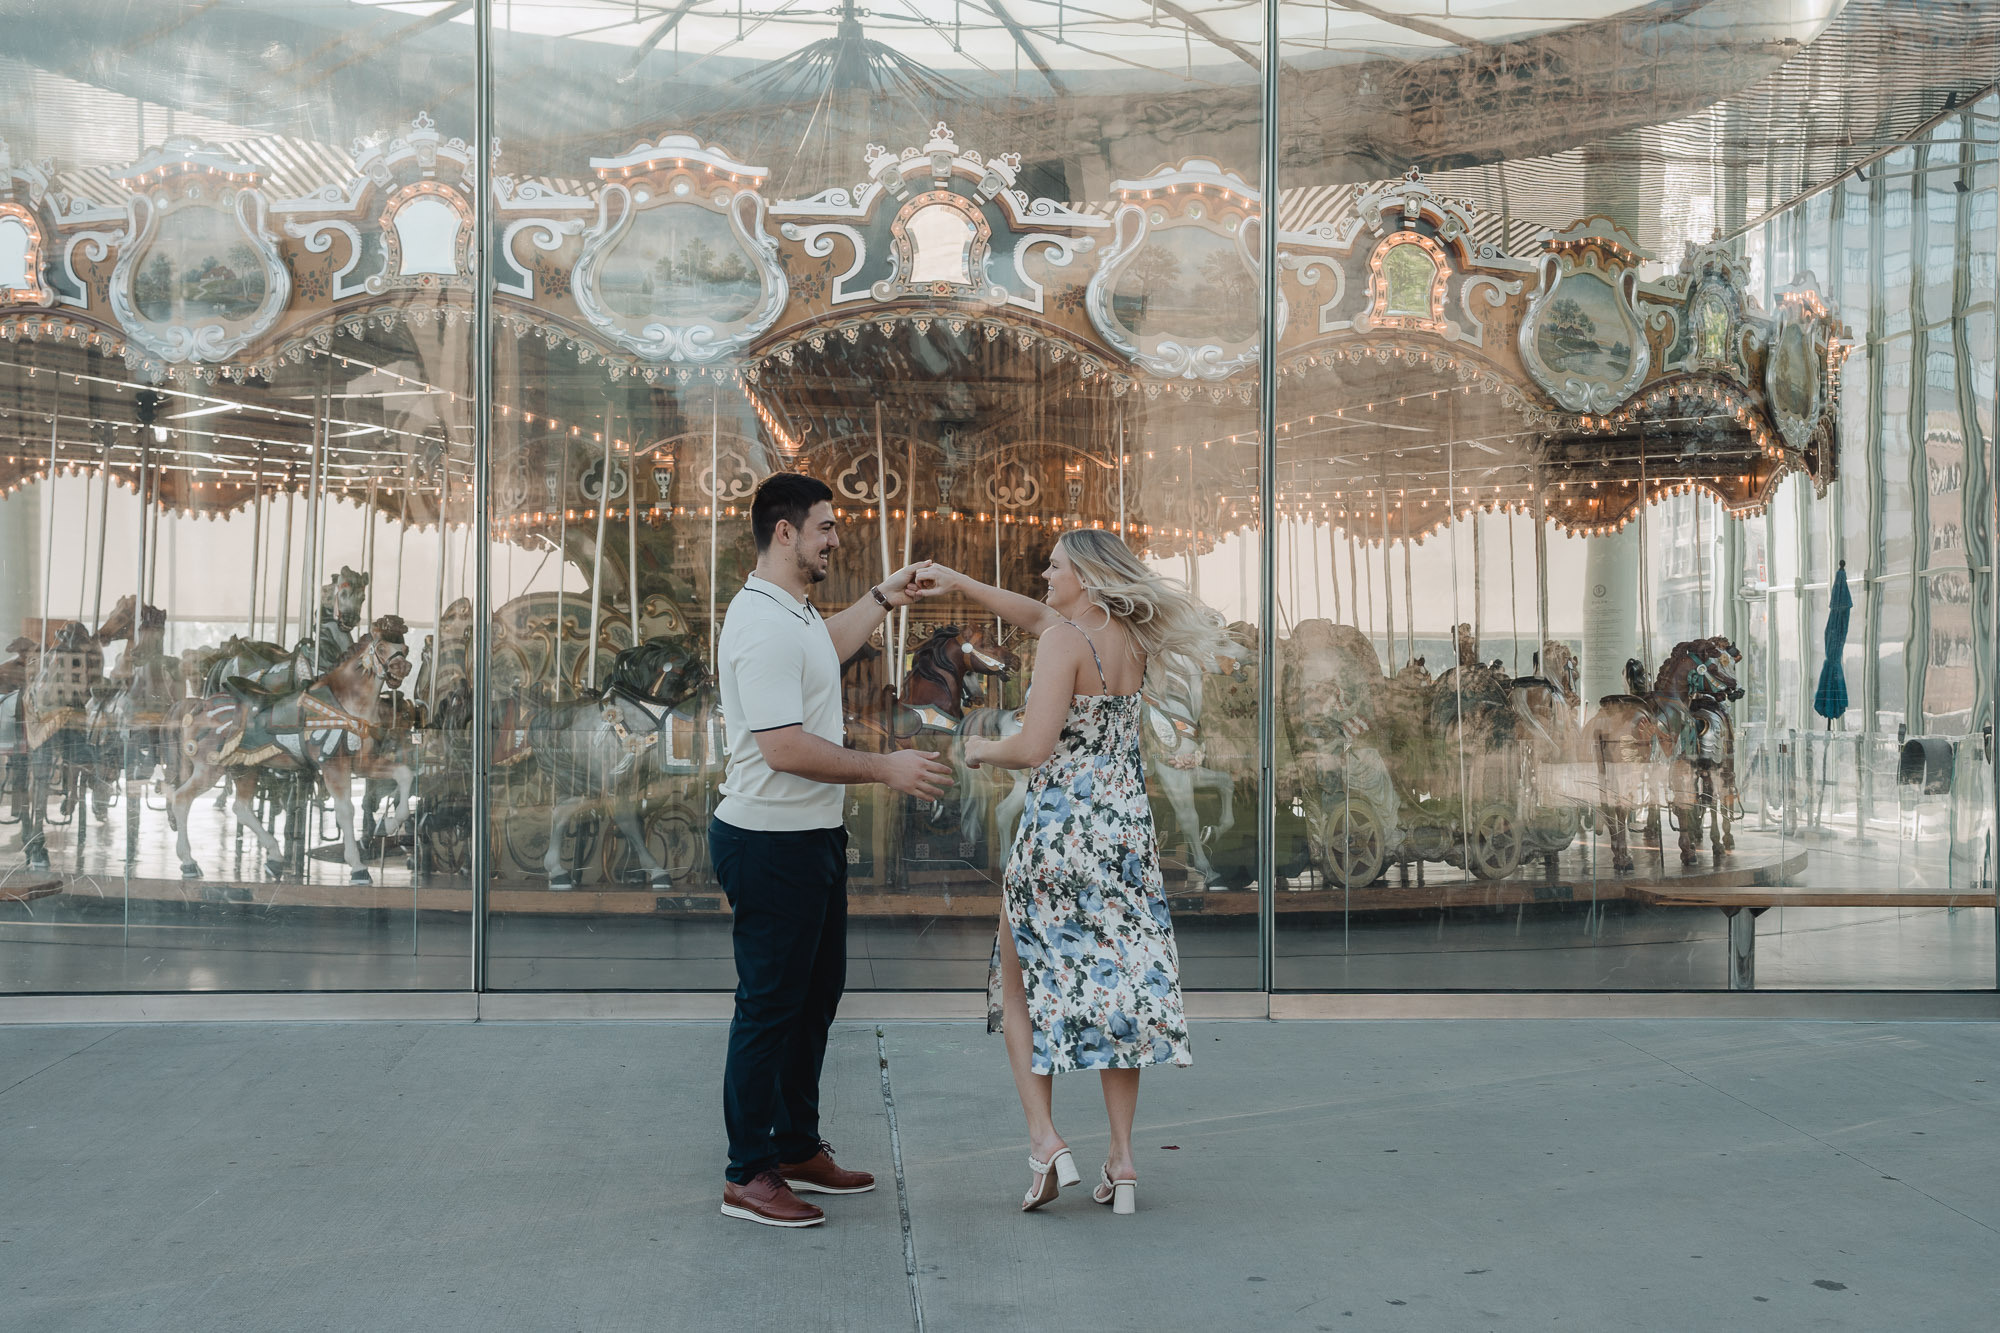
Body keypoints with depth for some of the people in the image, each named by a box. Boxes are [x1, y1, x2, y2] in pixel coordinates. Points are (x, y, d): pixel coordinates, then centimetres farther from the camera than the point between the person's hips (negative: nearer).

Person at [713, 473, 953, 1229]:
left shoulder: (793, 614, 14)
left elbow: (829, 648, 39)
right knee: (770, 1005, -3)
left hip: (812, 836, 11)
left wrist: (884, 597, 37)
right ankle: (748, 1176, 9)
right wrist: (885, 769, -20)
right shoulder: (764, 627, -21)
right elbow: (784, 747, -27)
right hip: (771, 845, -11)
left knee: (816, 993, 17)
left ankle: (798, 1149, 29)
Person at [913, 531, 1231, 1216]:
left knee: (1021, 982, 10)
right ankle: (1122, 1160, 11)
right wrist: (957, 583, 28)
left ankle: (1045, 1139, 0)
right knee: (1120, 981, 10)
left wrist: (983, 748, -1)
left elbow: (1034, 747, -21)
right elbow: (1035, 614, 24)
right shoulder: (1132, 640, 9)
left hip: (1060, 825, -6)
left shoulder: (1065, 640, -14)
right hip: (1127, 827, 6)